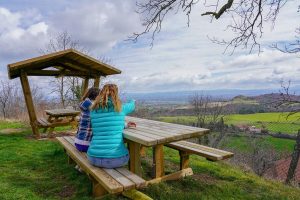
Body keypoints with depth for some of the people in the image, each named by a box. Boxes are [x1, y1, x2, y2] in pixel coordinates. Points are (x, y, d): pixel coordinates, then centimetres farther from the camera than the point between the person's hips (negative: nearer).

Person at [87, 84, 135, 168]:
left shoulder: (94, 110, 4)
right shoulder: (121, 108, -4)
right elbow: (132, 105, 19)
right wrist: (133, 101, 42)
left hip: (94, 157, 4)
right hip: (115, 158, -3)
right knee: (131, 151, 30)